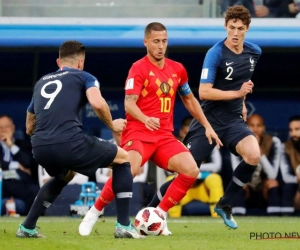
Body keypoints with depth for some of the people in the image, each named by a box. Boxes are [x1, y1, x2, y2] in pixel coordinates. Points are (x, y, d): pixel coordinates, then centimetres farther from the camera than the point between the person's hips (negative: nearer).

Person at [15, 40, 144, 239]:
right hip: (70, 143, -6)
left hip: (39, 148, 6)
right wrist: (112, 125, 10)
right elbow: (97, 103, -8)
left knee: (64, 176, 39)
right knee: (123, 158, 18)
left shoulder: (41, 82, 28)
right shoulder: (83, 77, 14)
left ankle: (27, 227, 33)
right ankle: (123, 226, 9)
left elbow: (29, 128, 33)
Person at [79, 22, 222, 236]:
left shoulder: (177, 69, 12)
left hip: (165, 135, 6)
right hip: (138, 132, -6)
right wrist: (146, 119, -35)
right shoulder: (139, 68, -6)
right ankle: (95, 212, -10)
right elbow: (129, 103, -16)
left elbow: (189, 99, 26)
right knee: (130, 170, -32)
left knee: (191, 171, -15)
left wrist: (207, 126, 22)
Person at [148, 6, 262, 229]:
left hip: (234, 119, 5)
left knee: (253, 156, -22)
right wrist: (237, 93, -24)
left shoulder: (254, 52, 3)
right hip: (209, 119, -5)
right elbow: (204, 92, -23)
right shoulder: (215, 54, -17)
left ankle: (225, 204, -1)